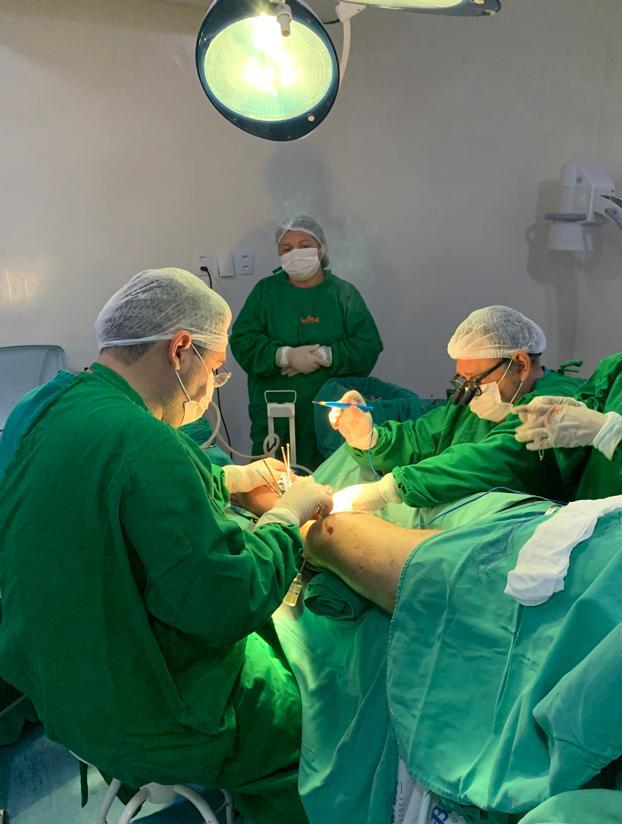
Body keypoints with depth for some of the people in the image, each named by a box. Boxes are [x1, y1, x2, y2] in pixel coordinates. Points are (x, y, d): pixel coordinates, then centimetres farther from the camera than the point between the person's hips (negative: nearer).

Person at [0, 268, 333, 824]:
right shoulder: (142, 442, -31)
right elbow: (229, 604, -30)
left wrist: (236, 478, 7)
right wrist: (290, 512, -16)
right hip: (143, 726, -9)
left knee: (268, 634, 24)